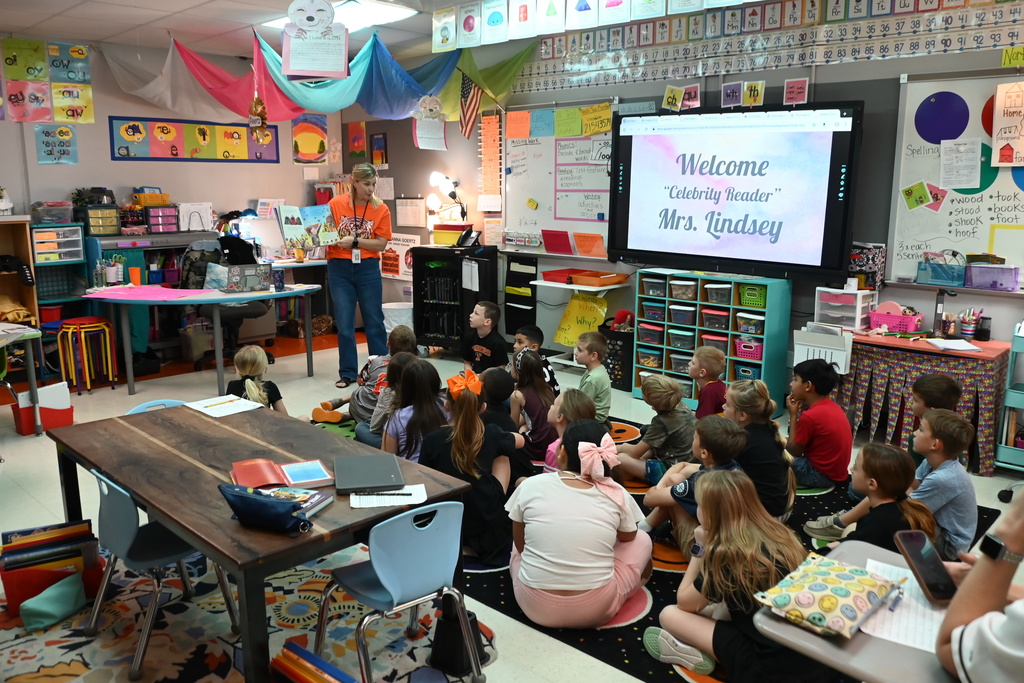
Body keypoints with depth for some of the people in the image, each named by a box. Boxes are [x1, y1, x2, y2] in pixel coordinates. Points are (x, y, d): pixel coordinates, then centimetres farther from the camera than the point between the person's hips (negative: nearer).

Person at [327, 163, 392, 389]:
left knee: (374, 320, 8)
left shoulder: (381, 209, -2)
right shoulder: (336, 204, -2)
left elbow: (380, 244, -6)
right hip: (339, 269, 0)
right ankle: (347, 373, 14)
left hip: (368, 268, 0)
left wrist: (354, 241, -17)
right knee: (344, 323, 3)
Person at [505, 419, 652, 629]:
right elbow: (628, 537, 14)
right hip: (597, 610, -1)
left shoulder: (531, 486, -8)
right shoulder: (616, 494, -7)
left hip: (534, 605, 1)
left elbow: (520, 544, 7)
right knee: (642, 540, 23)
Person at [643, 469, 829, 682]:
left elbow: (684, 603, -1)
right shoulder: (778, 534, 3)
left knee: (669, 614, 0)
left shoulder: (726, 553, -16)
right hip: (815, 663, 7)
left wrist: (700, 548, 3)